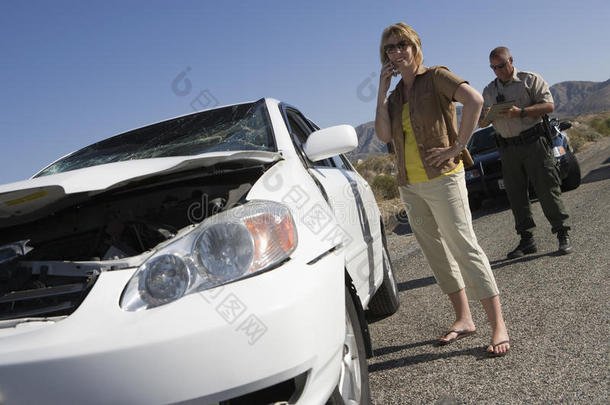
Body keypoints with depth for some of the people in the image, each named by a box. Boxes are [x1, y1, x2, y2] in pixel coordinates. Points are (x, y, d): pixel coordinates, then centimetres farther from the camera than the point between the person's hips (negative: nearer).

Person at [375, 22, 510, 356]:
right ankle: (463, 319, 23)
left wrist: (458, 145, -20)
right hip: (409, 185, 7)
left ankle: (498, 325, 0)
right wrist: (382, 92, -1)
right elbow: (384, 135, -1)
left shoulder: (436, 77, -4)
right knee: (435, 252, 11)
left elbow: (474, 100, -21)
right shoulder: (396, 95, 14)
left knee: (464, 247, -8)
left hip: (442, 177, -7)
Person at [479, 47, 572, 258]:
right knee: (516, 195, 4)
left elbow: (549, 105, -6)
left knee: (547, 189, -6)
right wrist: (486, 117, -8)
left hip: (534, 143, -4)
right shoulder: (489, 90, 16)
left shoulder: (530, 80, 3)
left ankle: (563, 234, 4)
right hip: (507, 149, 4)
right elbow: (481, 122, 16)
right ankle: (526, 240, 12)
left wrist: (521, 112, -19)